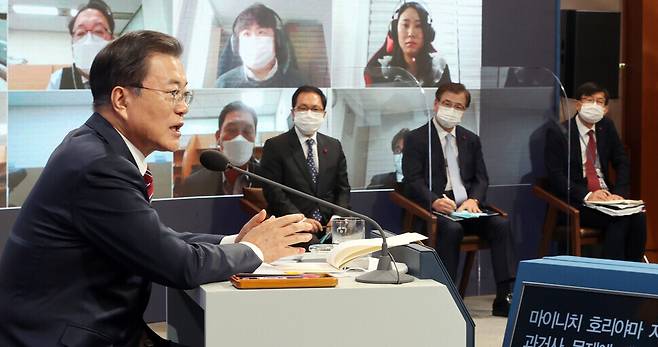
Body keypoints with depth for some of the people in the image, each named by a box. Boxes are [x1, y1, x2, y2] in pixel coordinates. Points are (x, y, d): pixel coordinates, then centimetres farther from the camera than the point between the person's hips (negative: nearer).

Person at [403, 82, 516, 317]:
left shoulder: (471, 140, 19)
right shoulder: (416, 139, 4)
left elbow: (481, 178, 13)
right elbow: (413, 181, -5)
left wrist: (473, 200, -9)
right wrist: (434, 201, -24)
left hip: (467, 206, 4)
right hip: (435, 207, -4)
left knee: (501, 224, -23)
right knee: (451, 229, -36)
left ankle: (505, 297, -25)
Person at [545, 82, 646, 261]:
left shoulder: (607, 127, 13)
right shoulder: (558, 133, -4)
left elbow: (622, 163, 11)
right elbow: (555, 176, -11)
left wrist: (619, 193, -8)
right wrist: (587, 195, -23)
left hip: (606, 195, 5)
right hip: (575, 202, -5)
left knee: (638, 216, -25)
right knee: (618, 219, -30)